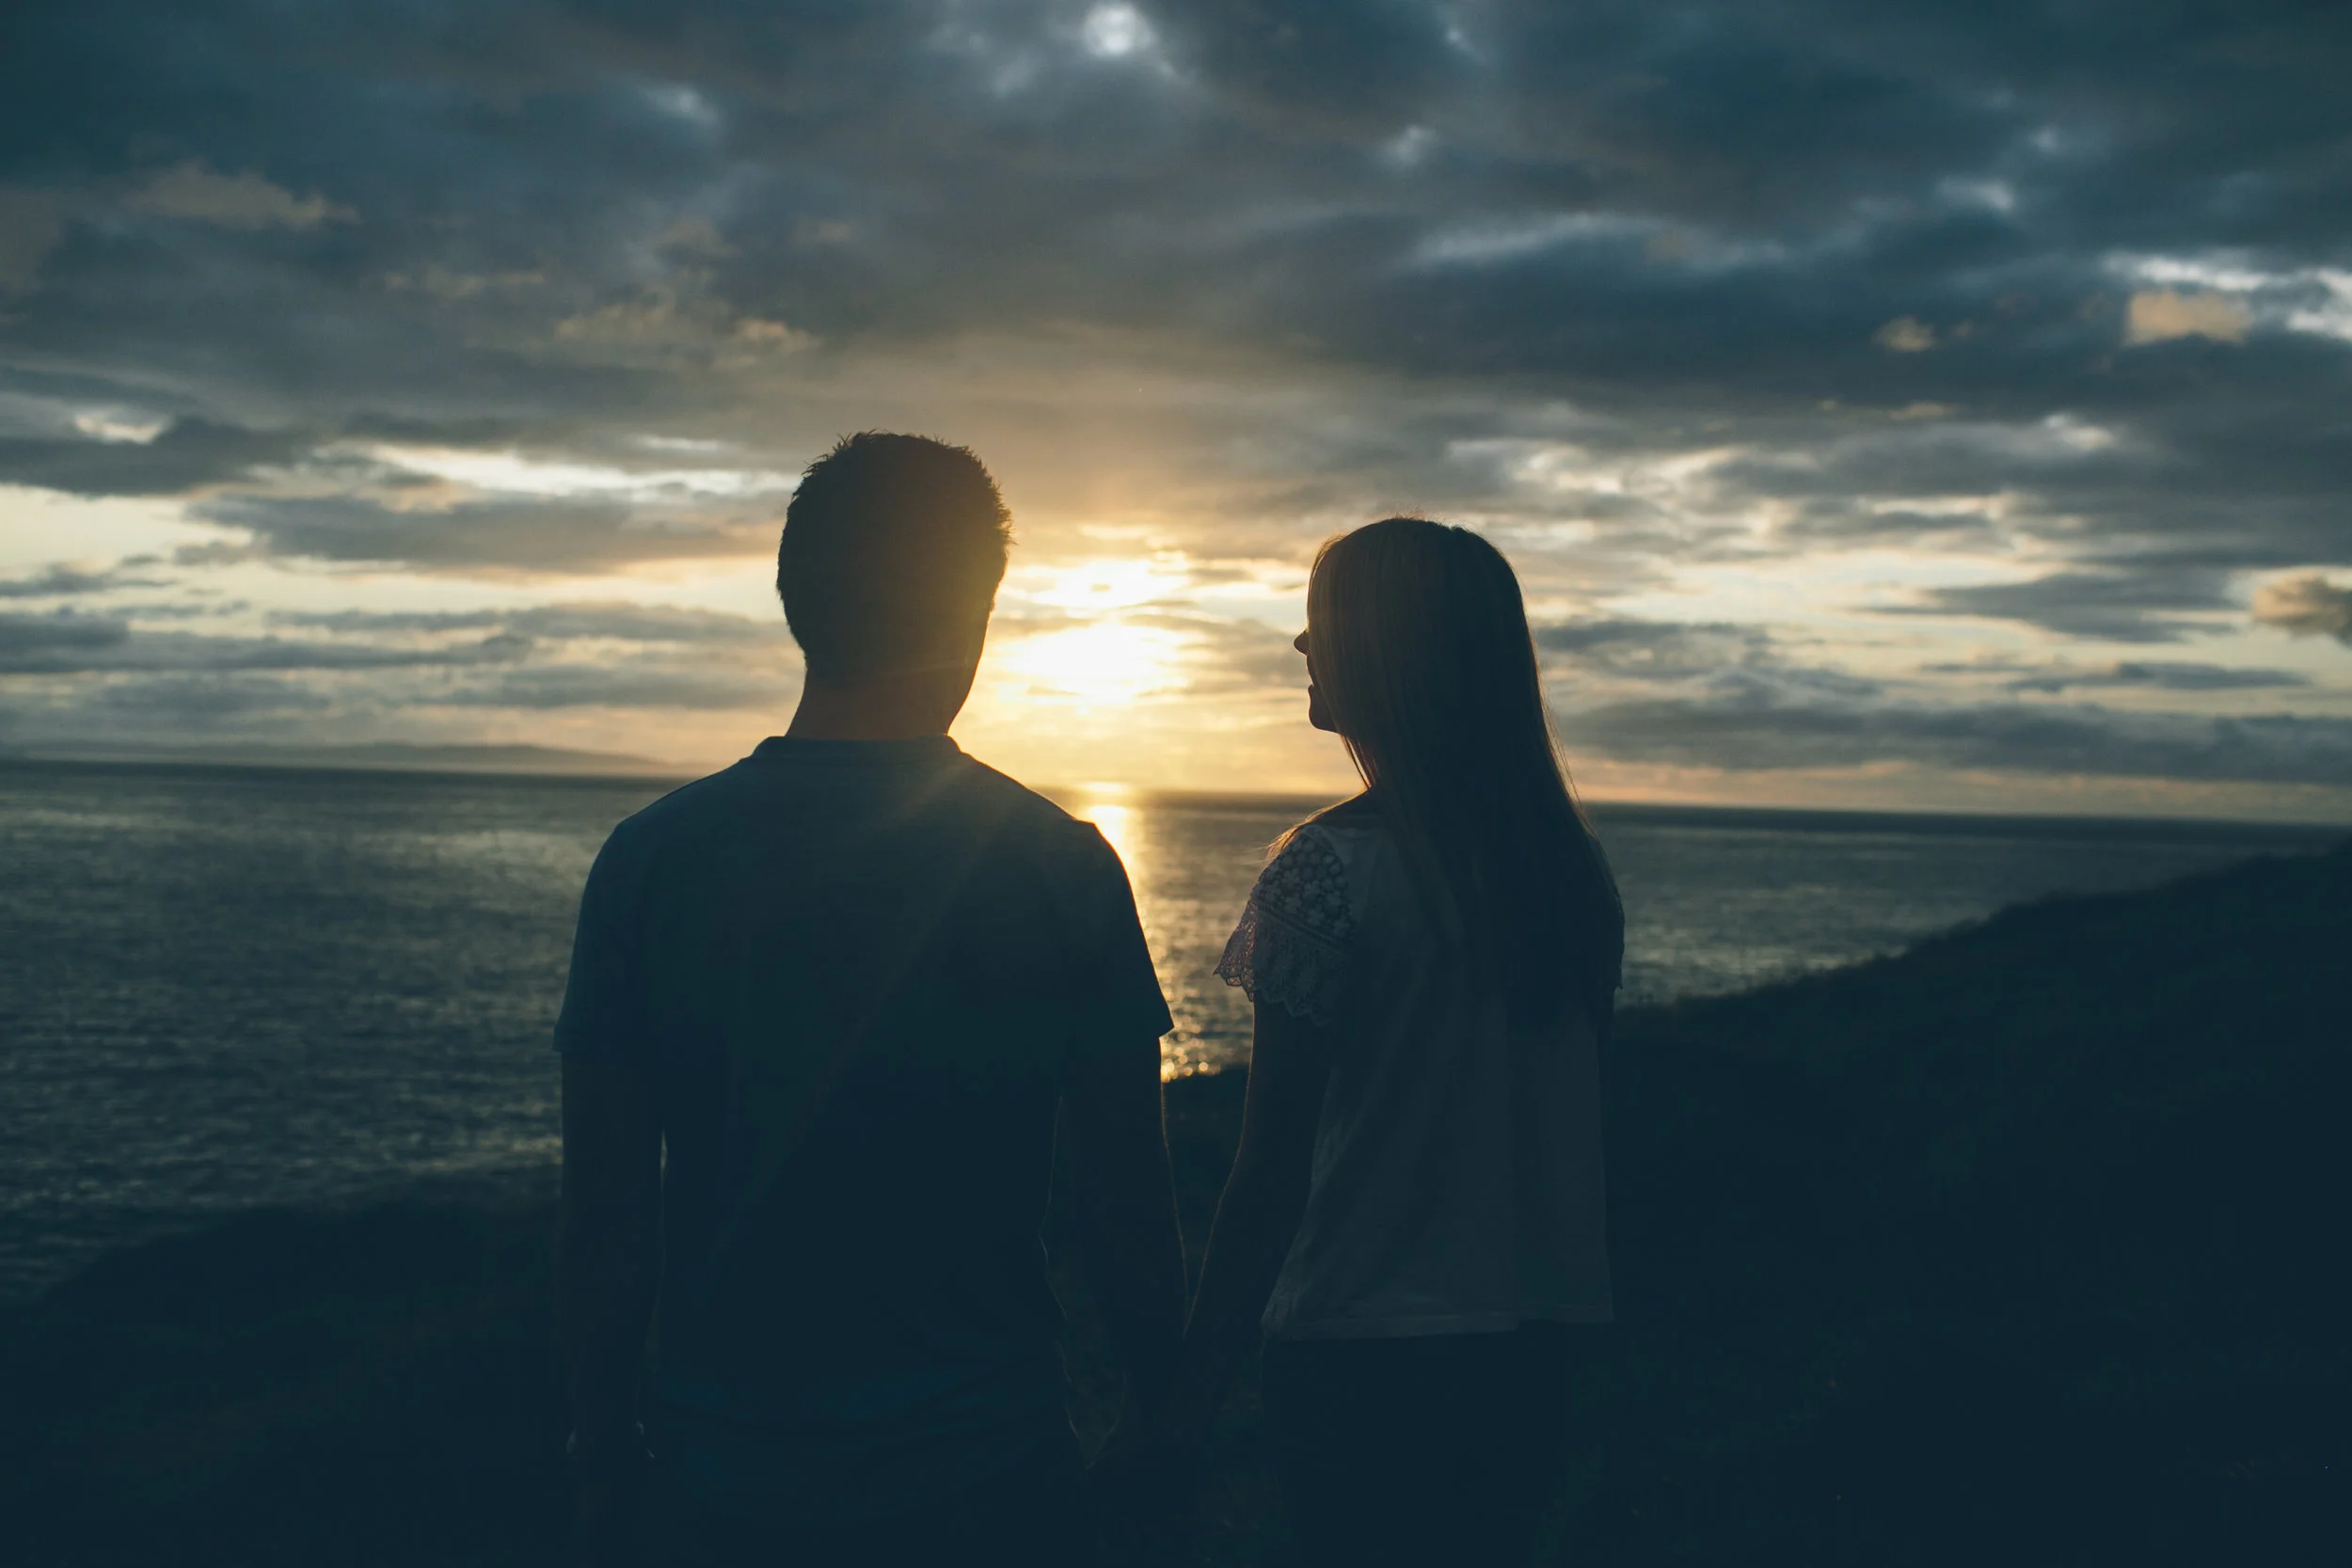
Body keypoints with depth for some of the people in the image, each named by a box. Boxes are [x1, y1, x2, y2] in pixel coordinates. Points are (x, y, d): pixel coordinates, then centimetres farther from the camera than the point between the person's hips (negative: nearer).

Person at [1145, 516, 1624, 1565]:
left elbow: (1272, 1172, -16)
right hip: (1534, 1350, 6)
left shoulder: (1330, 870, -17)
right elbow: (1567, 1129, 10)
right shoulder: (1573, 863, 2)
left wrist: (1186, 1408, -9)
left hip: (1365, 1359, -6)